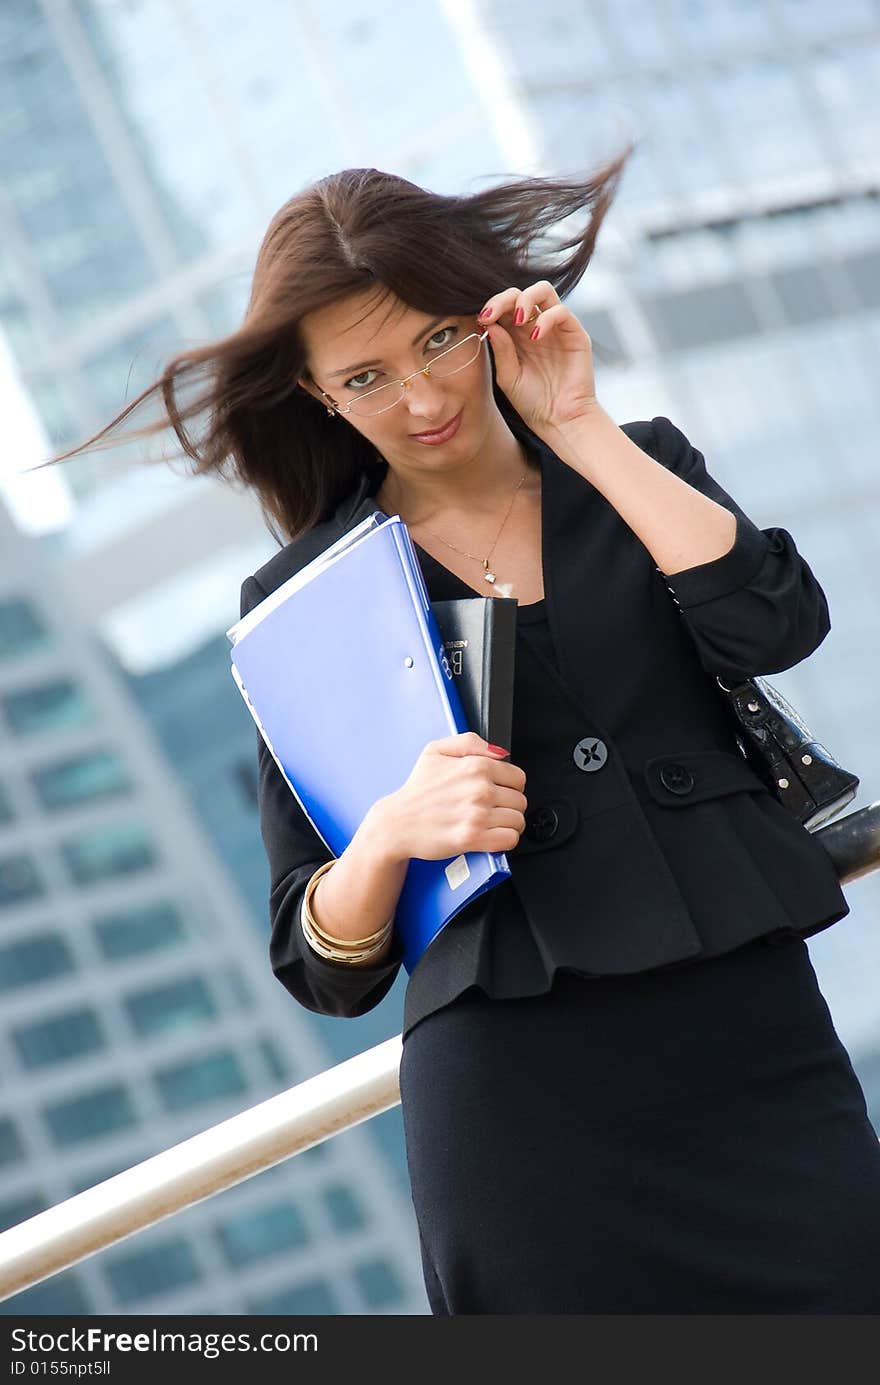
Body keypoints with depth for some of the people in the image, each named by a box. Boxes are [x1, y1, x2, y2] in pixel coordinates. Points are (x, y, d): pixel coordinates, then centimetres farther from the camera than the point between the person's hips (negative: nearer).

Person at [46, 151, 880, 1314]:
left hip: (761, 1047, 1)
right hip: (522, 1099, -1)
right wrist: (390, 829, -16)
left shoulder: (637, 470, 11)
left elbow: (775, 628, -11)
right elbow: (325, 971, 5)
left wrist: (581, 431, -7)